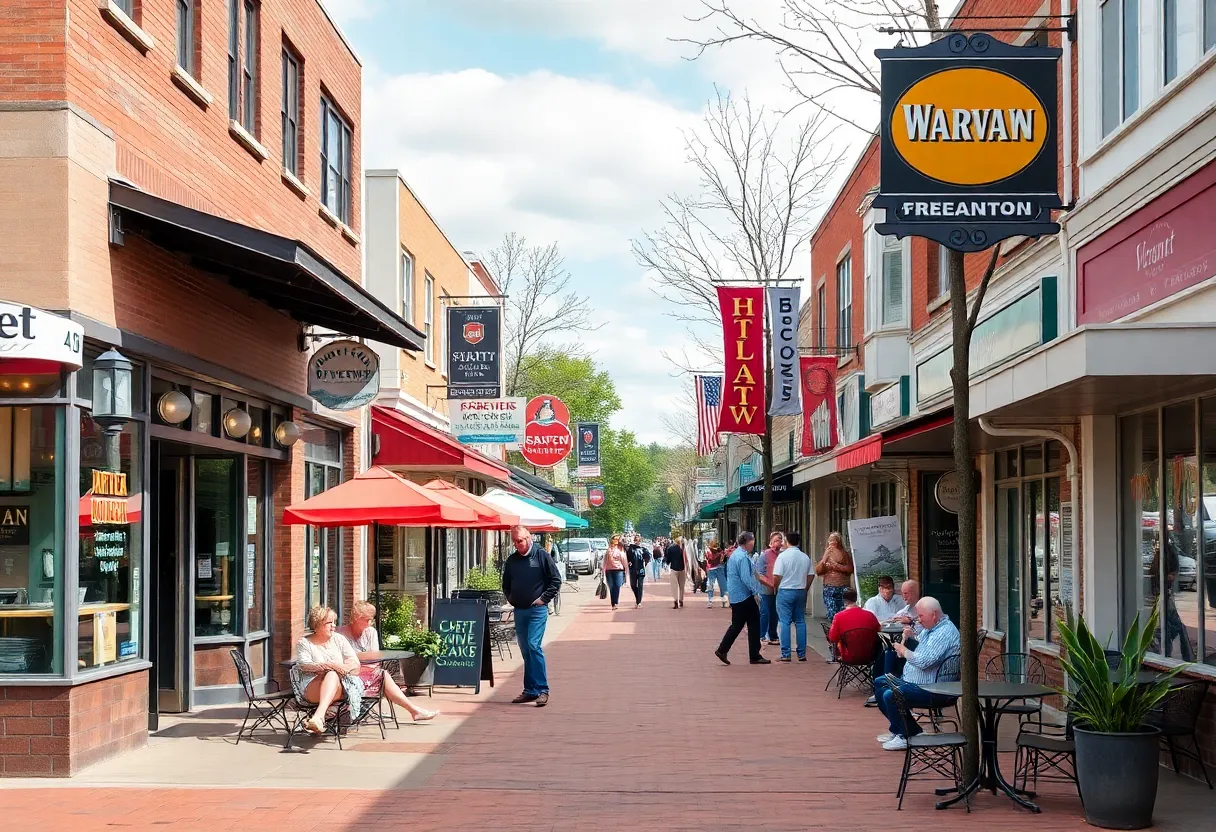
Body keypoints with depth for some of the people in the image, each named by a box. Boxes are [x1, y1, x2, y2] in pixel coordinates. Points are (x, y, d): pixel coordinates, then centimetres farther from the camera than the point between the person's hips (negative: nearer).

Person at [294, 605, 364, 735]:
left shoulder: (338, 639, 20)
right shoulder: (304, 642, 11)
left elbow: (355, 663, 11)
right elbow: (305, 666, -7)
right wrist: (329, 665, -21)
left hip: (341, 686, 2)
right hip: (312, 688, -2)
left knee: (332, 675, -34)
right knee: (331, 674, -35)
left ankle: (318, 716, -59)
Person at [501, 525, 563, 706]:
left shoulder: (541, 556, -4)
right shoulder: (511, 560, 11)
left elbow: (556, 580, -3)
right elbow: (506, 584, 24)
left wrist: (543, 598, -8)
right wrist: (509, 598, 9)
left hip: (537, 609, -6)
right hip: (519, 610, 6)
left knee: (533, 645, -16)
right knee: (525, 650, 8)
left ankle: (542, 690, -14)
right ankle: (530, 691, 14)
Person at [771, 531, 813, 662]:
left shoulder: (783, 556, -11)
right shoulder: (805, 557, 4)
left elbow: (777, 577, -13)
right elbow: (810, 576, 8)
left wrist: (776, 588, 5)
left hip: (785, 591, -4)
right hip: (801, 591, 4)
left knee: (785, 623, -2)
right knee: (800, 622, 9)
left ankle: (785, 654, -5)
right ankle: (802, 654, 9)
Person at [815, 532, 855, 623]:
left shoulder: (845, 554, 4)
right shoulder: (826, 553, 13)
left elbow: (850, 569, -6)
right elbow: (817, 571, 7)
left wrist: (836, 565, -10)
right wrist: (824, 558, -5)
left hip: (843, 588, -3)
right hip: (828, 588, 3)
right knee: (832, 615, -2)